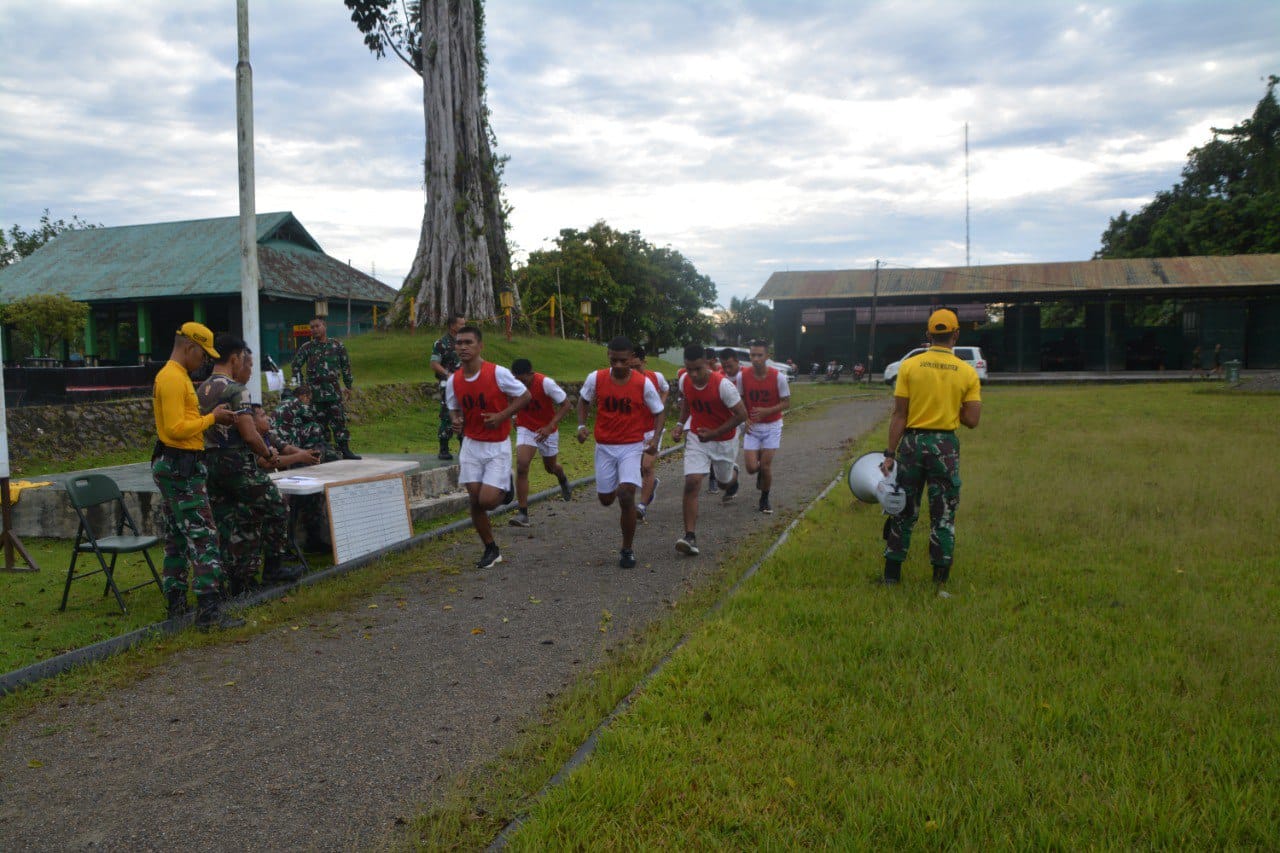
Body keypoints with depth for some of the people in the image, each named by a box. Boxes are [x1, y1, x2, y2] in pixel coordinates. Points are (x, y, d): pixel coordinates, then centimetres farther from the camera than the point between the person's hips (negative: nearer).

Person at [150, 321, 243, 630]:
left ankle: (176, 603, 23)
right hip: (181, 468, -11)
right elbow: (175, 428, -24)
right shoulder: (174, 379, -16)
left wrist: (210, 417, 7)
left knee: (176, 538, 15)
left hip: (172, 466, 11)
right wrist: (211, 418, -14)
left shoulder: (172, 376, 16)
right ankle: (209, 612, -11)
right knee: (204, 538, -11)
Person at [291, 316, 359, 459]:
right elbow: (296, 366, 8)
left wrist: (348, 386, 13)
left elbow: (346, 366, 13)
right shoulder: (306, 348, 4)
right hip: (315, 392, 0)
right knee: (320, 422, 3)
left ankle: (345, 450, -2)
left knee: (339, 420, -4)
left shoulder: (337, 345, 6)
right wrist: (300, 386, 2)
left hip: (334, 390, 0)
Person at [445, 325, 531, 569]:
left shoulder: (498, 373, -15)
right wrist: (456, 420, -8)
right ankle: (491, 550, 20)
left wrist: (501, 416, -17)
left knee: (487, 501, -12)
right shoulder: (453, 380, -1)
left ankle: (505, 487, 25)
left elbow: (525, 396, -6)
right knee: (475, 502, 2)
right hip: (471, 445, 4)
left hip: (497, 447, -4)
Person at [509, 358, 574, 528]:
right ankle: (523, 513, -16)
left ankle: (563, 481, 58)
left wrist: (550, 427, -28)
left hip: (547, 430, -1)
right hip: (525, 429, 1)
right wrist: (515, 418, -4)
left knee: (550, 467, 18)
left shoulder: (546, 383, -27)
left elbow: (566, 404, -20)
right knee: (521, 465, -20)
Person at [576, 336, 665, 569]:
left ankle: (627, 549, -1)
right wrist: (582, 425, -4)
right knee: (606, 499, 9)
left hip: (632, 446, -3)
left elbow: (659, 412, 0)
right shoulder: (596, 378, -7)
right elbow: (583, 400, 12)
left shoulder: (643, 383, -12)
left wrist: (655, 438, -16)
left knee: (626, 495, -18)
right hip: (604, 446, 3)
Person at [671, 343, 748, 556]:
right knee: (692, 483, -15)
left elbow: (741, 414, -20)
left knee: (725, 479, 20)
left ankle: (733, 475, 61)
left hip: (724, 440, -2)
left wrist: (714, 433, -24)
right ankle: (690, 536, -16)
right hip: (696, 438, 2)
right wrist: (680, 424, 2)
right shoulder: (685, 381, -11)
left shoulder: (723, 385, -27)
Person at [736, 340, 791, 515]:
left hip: (772, 426, -1)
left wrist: (766, 411, -22)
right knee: (751, 467, -6)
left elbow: (786, 403, -7)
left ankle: (765, 499, 20)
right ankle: (761, 472, 33)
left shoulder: (778, 377, -14)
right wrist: (745, 419, -10)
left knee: (766, 465, -4)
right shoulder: (742, 376, -8)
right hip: (752, 426, 2)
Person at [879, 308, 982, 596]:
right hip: (945, 446, 0)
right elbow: (971, 420, -3)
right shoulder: (967, 372, -2)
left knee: (903, 510, 11)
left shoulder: (909, 366, -4)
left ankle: (892, 571, 18)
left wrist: (890, 454, -3)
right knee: (943, 514, 9)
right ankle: (940, 577, 13)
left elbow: (899, 415, -6)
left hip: (912, 443, 0)